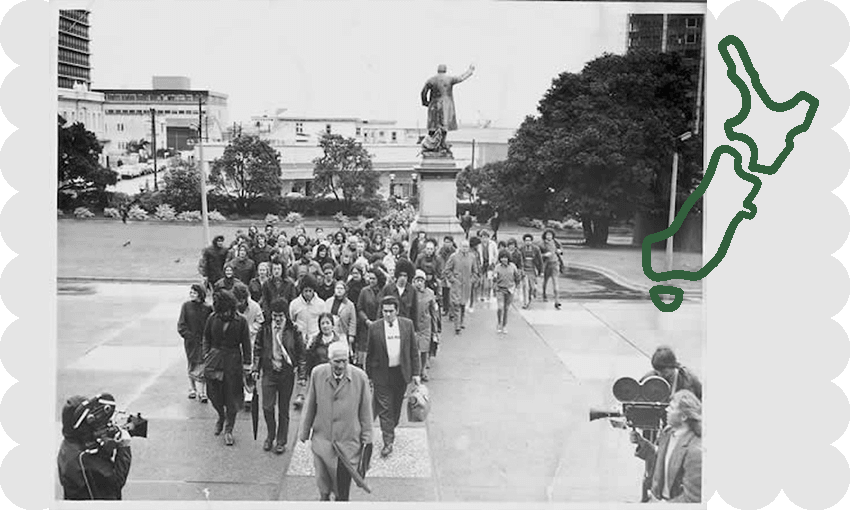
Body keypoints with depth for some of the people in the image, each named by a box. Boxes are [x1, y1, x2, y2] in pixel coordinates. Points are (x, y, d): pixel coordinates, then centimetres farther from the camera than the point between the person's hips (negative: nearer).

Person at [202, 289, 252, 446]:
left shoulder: (240, 321, -8)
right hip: (214, 359, 2)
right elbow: (206, 339, 9)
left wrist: (247, 363, -4)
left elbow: (246, 343, -1)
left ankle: (228, 430, 16)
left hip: (233, 361, -2)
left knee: (232, 397, 3)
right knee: (214, 393, 6)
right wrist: (206, 355, 0)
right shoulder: (213, 319, -3)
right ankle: (221, 416, 37)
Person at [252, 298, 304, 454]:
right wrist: (255, 368, 4)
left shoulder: (293, 330, -4)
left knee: (284, 409, 8)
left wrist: (301, 373, 1)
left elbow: (301, 352, 3)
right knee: (267, 407, -5)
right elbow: (257, 349, 9)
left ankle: (281, 441, 21)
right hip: (269, 372, 1)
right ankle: (270, 435, 20)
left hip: (287, 374, -1)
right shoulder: (265, 329, -1)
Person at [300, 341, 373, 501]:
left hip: (348, 440, -2)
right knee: (322, 480, 13)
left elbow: (365, 410, -3)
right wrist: (305, 431, 10)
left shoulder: (360, 377, -13)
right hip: (322, 438, 2)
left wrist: (366, 437, 1)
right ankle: (324, 497, 42)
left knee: (343, 484, 4)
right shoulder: (317, 374, -8)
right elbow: (310, 405, 3)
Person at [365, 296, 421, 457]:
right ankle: (388, 441, 2)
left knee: (396, 406, 17)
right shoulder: (374, 328, -8)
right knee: (384, 407, -2)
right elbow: (369, 353, 1)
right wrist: (368, 376, 4)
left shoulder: (407, 324, -4)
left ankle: (391, 429, 40)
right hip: (382, 373, -2)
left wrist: (416, 372, 1)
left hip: (401, 372, 2)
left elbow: (413, 350, 2)